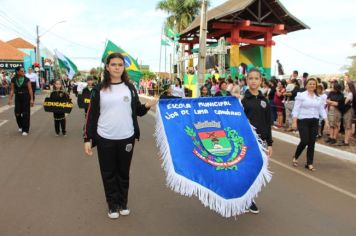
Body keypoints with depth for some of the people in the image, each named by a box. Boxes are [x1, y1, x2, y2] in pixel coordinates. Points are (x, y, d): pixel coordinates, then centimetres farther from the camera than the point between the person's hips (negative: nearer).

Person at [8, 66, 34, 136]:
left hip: (26, 97, -2)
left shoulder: (26, 79, -6)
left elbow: (30, 90, -7)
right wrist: (10, 99, -3)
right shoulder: (13, 80, 0)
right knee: (17, 113, 2)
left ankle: (25, 130, 6)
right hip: (17, 97, 2)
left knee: (25, 114, -2)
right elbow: (12, 90, 2)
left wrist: (31, 99, -11)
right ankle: (20, 126, 30)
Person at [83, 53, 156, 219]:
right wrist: (87, 138, -4)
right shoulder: (99, 89, -2)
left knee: (123, 172, 14)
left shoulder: (130, 88, 4)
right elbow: (91, 115, -1)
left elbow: (137, 111, 8)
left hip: (126, 138, 1)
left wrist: (147, 106, -13)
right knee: (108, 173, 10)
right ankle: (113, 205, 26)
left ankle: (123, 203, 31)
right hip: (105, 139, -1)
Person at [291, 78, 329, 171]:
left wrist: (326, 121, 3)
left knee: (312, 143, 4)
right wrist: (294, 122, -12)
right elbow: (296, 109, -6)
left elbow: (322, 110, 12)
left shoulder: (319, 98, 11)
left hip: (314, 122, 4)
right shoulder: (301, 95, -3)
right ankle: (295, 158, 15)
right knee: (304, 141, -9)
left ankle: (309, 163, 13)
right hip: (303, 121, -4)